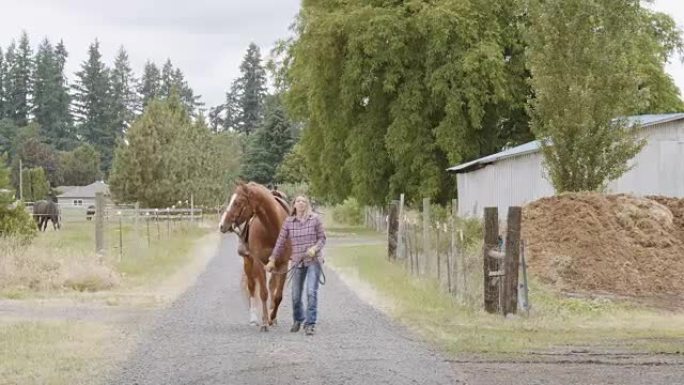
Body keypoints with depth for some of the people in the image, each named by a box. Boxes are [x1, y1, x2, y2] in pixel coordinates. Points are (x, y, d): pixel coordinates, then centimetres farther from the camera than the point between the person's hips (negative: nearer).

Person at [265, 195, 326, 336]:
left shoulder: (315, 219, -4)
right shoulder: (288, 222, 0)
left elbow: (322, 238, 1)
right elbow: (280, 242, 6)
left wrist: (315, 248, -18)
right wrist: (272, 260, 7)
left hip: (314, 260, -2)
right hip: (298, 261, 2)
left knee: (311, 291, -12)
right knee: (295, 294, 9)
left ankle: (310, 324, -7)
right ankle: (297, 320, 33)